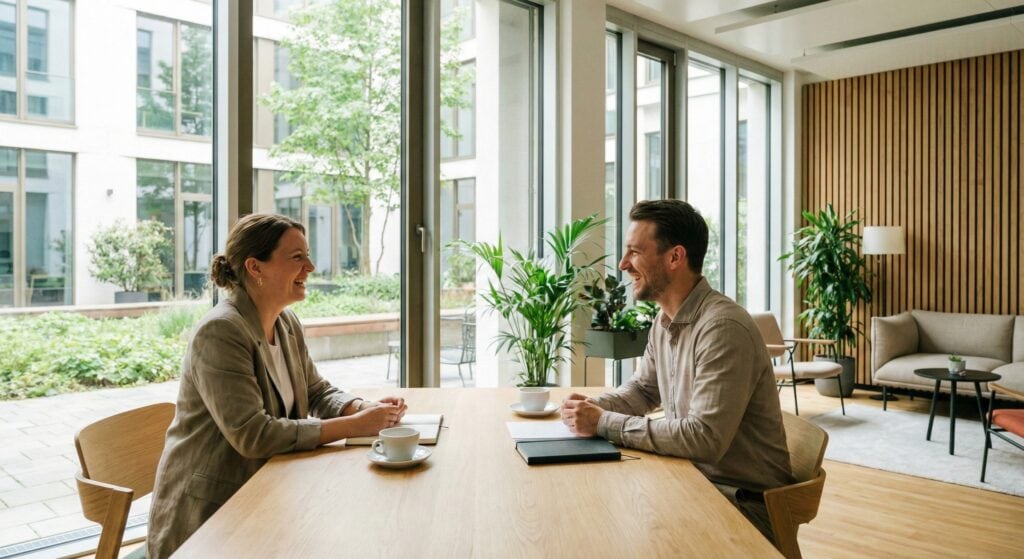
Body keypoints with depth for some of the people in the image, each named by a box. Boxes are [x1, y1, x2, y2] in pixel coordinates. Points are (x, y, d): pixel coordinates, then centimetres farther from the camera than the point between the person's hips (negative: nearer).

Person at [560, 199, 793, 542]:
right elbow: (642, 390, 17)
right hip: (694, 475, 7)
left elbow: (704, 438, -30)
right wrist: (593, 407, -4)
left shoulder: (723, 328, -25)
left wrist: (605, 424, -25)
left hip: (744, 500, -7)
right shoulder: (664, 320, 4)